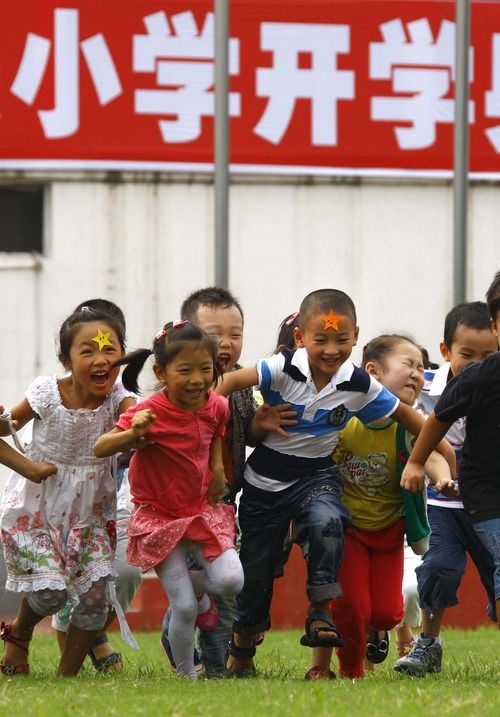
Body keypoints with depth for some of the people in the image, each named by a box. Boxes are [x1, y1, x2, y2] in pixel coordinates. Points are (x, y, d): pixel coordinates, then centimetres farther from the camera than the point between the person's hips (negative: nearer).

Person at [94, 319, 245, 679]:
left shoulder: (215, 406, -4)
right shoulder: (151, 413, -21)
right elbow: (100, 448, -24)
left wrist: (217, 464, 7)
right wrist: (133, 434, -42)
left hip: (203, 511, 4)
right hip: (160, 518, -4)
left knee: (231, 580, -17)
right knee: (184, 607, -8)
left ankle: (195, 584, 18)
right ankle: (186, 675, 14)